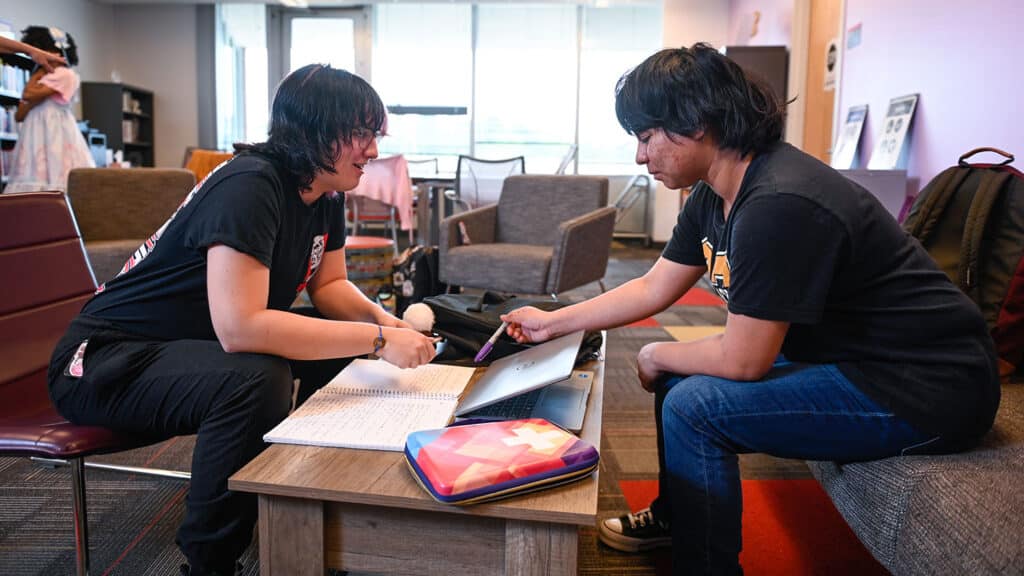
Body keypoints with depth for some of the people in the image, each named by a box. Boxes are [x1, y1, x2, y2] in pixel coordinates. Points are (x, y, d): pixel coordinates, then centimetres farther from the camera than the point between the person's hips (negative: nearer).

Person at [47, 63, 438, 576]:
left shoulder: (325, 193, -1)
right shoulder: (249, 187, -28)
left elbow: (329, 285, 9)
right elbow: (240, 327, -38)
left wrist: (381, 318, -12)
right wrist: (376, 339, -35)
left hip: (197, 344, 9)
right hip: (105, 361, -9)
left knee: (349, 335, 3)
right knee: (256, 379, -35)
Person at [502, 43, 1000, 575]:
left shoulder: (778, 205, -30)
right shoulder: (715, 194, 0)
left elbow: (742, 361, -25)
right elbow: (653, 289, 8)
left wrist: (656, 356, -7)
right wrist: (551, 322, 7)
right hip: (844, 354, 10)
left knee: (694, 406, -19)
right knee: (680, 372, 11)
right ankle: (674, 514, 30)